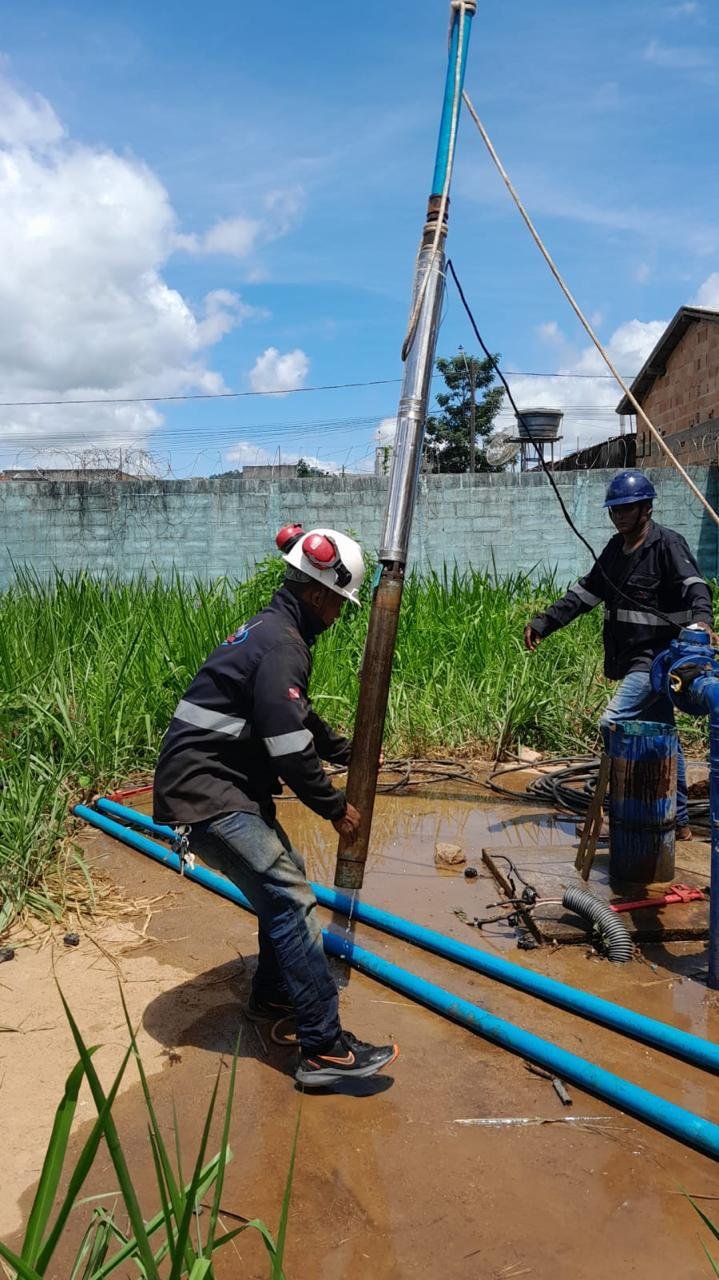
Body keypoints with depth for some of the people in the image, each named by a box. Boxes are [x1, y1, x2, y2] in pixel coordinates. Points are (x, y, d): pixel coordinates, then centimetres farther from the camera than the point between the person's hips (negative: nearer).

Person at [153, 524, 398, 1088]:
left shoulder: (273, 629, 14)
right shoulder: (280, 643, -20)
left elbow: (298, 717, 28)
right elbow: (291, 748, -23)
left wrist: (347, 751, 31)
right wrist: (336, 807, -10)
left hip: (228, 785, 11)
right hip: (206, 793, -11)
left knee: (284, 879, 20)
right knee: (291, 900, -13)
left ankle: (273, 997, 36)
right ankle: (324, 1049, -9)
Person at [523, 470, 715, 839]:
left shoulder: (668, 544, -11)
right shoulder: (616, 548, 13)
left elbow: (694, 586, -26)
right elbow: (585, 592, 18)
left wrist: (701, 618, -47)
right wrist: (544, 622, 12)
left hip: (657, 658, -8)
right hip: (632, 659, 8)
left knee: (613, 723, -20)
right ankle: (679, 823, 24)